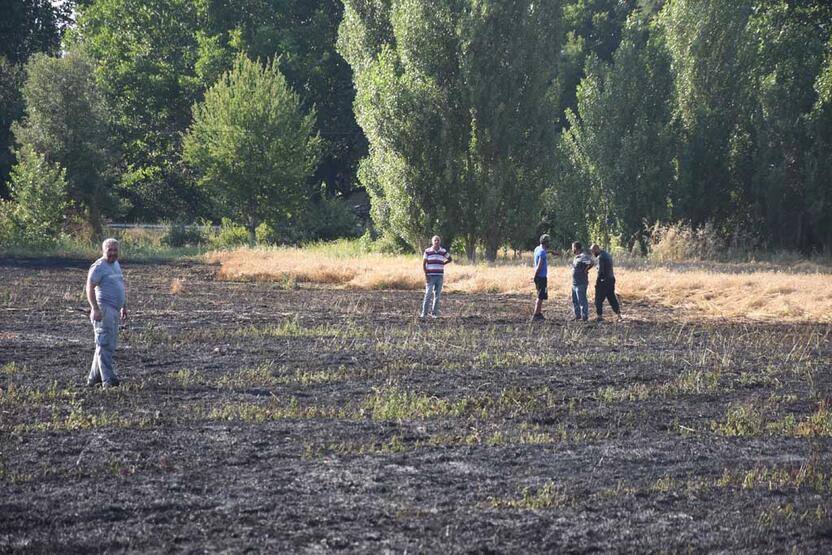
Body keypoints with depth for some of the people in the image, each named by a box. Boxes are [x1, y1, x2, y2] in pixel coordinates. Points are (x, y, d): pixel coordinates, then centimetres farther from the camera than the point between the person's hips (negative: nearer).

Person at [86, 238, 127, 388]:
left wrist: (124, 306, 26)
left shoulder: (116, 264, 17)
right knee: (105, 344, -11)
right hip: (104, 309, -10)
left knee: (108, 345, 13)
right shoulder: (99, 267, -11)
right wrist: (95, 309, -26)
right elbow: (90, 288, -17)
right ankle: (108, 379, -13)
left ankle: (93, 378, 21)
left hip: (114, 310, 10)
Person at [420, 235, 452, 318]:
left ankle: (434, 313, 8)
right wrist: (426, 275, -9)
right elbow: (423, 264, -1)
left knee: (437, 295, 3)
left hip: (440, 276, 2)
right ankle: (424, 312, -4)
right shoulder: (427, 251, -2)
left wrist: (442, 264, 8)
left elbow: (450, 259, 21)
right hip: (430, 276, -2)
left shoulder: (443, 251, 5)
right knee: (428, 294, -8)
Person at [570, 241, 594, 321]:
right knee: (575, 300, 17)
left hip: (581, 283, -10)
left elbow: (591, 263, -32)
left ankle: (585, 317, 4)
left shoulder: (583, 257, -19)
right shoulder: (576, 257, 11)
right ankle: (578, 315, 26)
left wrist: (585, 270, -20)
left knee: (582, 300, -3)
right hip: (574, 283, 10)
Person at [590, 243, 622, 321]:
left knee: (599, 299, 2)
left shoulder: (600, 257, -17)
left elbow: (600, 271, -22)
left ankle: (599, 316, 4)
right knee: (612, 298, 14)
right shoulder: (607, 254, 12)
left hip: (604, 281, -9)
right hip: (611, 279, 9)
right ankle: (618, 314, 14)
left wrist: (597, 281, -11)